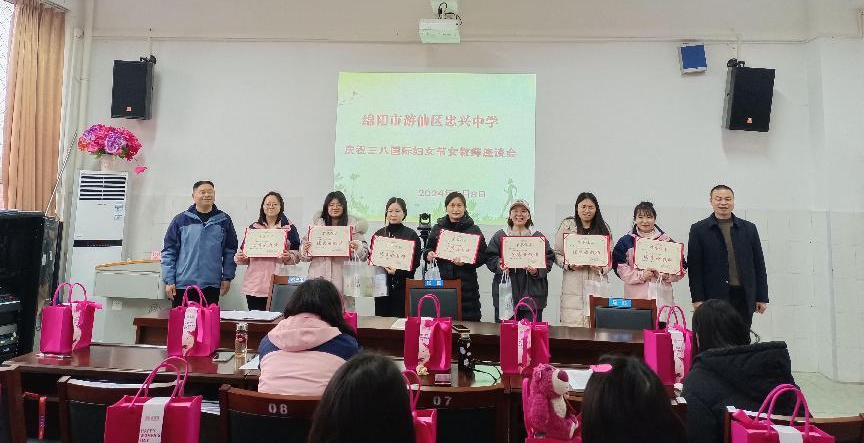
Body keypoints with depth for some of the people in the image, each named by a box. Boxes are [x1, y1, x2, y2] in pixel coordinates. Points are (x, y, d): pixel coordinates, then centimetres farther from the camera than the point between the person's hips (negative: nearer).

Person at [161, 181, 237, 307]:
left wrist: (227, 278, 3)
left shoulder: (224, 220, 5)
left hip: (211, 286, 1)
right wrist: (169, 280, -3)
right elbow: (169, 251, 2)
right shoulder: (181, 219, 2)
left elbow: (230, 251, 8)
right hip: (183, 285, -1)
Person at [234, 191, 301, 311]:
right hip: (255, 284, 2)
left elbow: (297, 254, 4)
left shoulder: (289, 228, 8)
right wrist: (239, 257, -4)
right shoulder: (253, 227, 15)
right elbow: (243, 251, 17)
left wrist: (288, 257, -16)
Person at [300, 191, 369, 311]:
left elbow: (364, 254, 3)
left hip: (342, 280, -1)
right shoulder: (317, 224, 12)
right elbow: (304, 256, 14)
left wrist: (357, 248, -17)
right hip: (318, 278, 2)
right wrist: (305, 249, -7)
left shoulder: (353, 225, 7)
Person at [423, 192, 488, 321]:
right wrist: (429, 254, -3)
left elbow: (482, 256, -1)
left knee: (468, 321, -3)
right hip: (441, 281, 2)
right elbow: (428, 249, 20)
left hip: (466, 285, -2)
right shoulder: (437, 228, 12)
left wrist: (465, 261, -17)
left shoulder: (474, 230, 4)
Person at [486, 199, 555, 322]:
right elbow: (490, 258, 5)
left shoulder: (539, 237, 9)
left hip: (532, 294, 0)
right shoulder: (500, 236, 9)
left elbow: (549, 260, 6)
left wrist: (537, 271, -12)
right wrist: (500, 266, -14)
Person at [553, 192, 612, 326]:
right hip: (573, 287, -1)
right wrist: (569, 265, -12)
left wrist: (603, 269, -8)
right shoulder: (567, 226, 4)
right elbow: (557, 254, 5)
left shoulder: (603, 229, 11)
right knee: (571, 327, -4)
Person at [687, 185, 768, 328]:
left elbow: (759, 265, 11)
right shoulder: (699, 230, 2)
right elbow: (694, 267, -2)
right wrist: (697, 299, -8)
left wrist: (762, 297, 7)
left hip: (744, 298, 3)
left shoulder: (749, 228, 11)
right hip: (714, 298, -2)